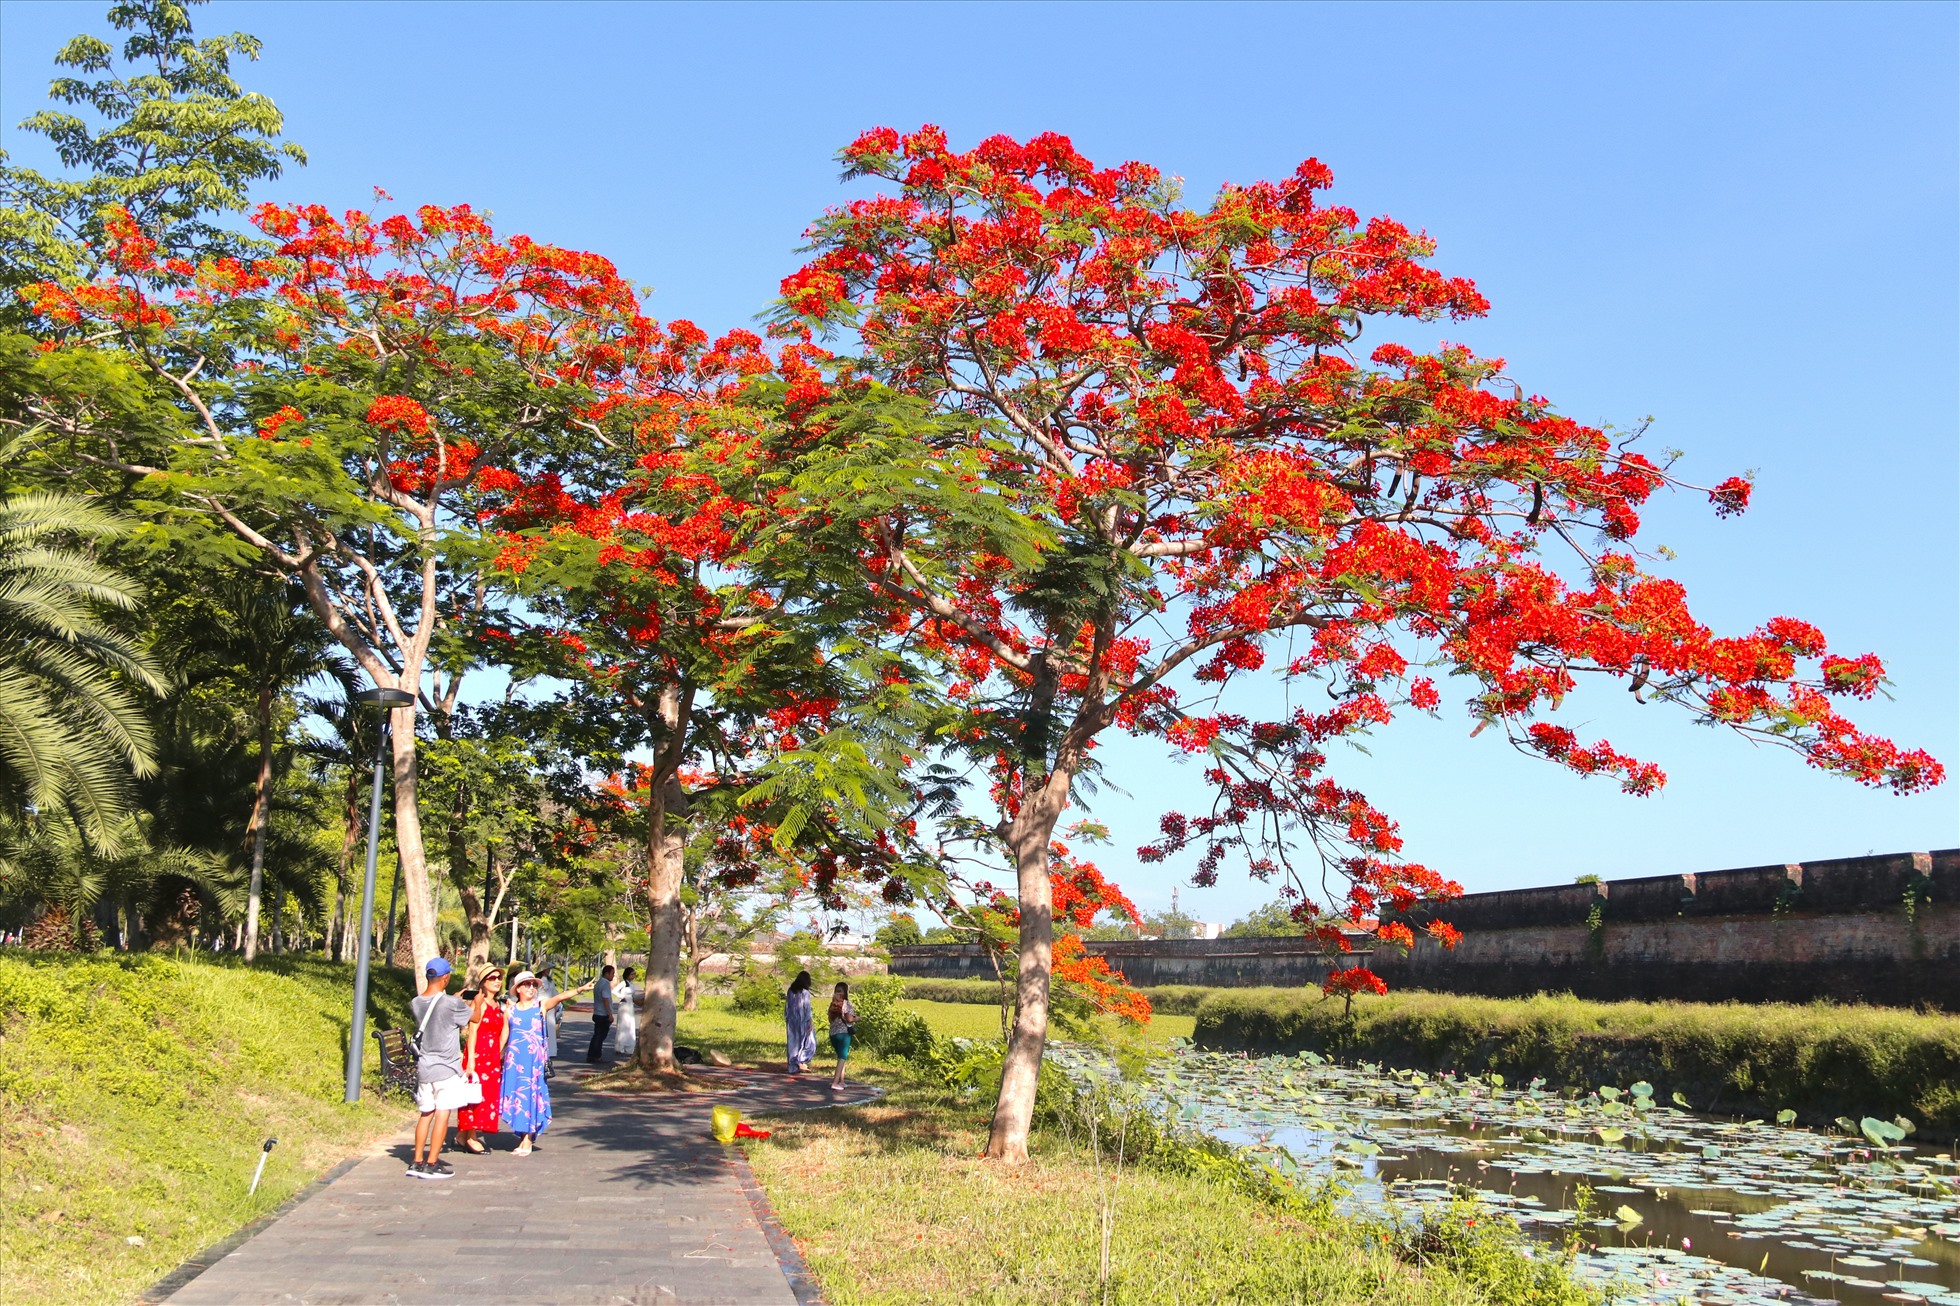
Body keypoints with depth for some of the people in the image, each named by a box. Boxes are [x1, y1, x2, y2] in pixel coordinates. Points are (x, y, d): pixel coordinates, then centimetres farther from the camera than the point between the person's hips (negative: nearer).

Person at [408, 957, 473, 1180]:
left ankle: (416, 1162, 18)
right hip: (446, 1068, -6)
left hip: (424, 1067, 6)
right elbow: (474, 1018, 1)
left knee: (425, 1114, 15)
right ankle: (431, 1164, 0)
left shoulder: (416, 1004, 1)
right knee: (442, 1115, 0)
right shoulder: (453, 1004, -16)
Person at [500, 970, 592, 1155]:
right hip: (514, 1059, 2)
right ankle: (522, 1136, 14)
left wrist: (579, 989, -31)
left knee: (532, 1094, -3)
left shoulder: (541, 1006, 2)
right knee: (516, 1095, 3)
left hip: (535, 1058, -2)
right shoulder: (510, 1011, 8)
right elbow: (504, 1037, 13)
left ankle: (528, 1140, 1)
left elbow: (559, 998, -14)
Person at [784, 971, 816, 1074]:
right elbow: (807, 1008, -14)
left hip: (792, 1021, 5)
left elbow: (787, 1006, 7)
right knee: (808, 1042, 9)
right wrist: (810, 1022, -11)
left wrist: (787, 1019, 13)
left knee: (793, 1042, 10)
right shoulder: (804, 992, -13)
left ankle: (794, 1067, 10)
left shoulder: (791, 991, 3)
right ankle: (801, 1061, -5)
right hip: (803, 1021, -5)